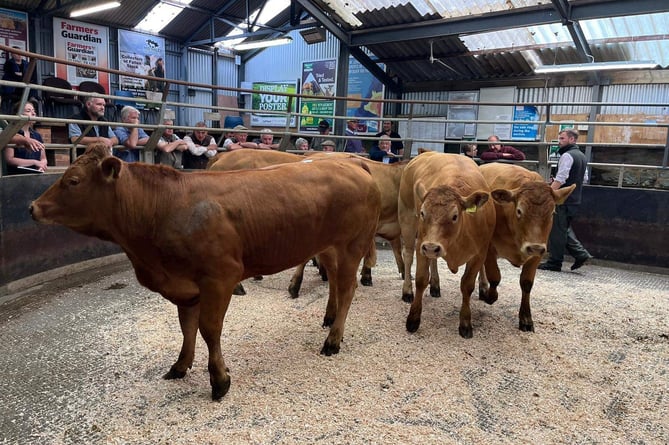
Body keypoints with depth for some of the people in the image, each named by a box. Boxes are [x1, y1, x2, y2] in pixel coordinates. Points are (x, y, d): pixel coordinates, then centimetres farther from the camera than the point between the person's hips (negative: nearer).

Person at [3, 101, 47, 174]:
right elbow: (9, 159, -8)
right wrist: (34, 162, -13)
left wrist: (41, 166, -7)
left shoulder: (37, 136, 13)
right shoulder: (11, 134, 0)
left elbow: (43, 159, 15)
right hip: (16, 176, -3)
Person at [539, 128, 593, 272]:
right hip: (575, 200, 9)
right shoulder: (582, 156, 17)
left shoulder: (567, 155, -13)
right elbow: (585, 179, 22)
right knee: (565, 229, 18)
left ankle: (554, 262, 4)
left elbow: (560, 179, -21)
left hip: (563, 200, -9)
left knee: (557, 230, -2)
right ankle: (581, 254, 12)